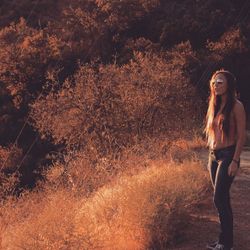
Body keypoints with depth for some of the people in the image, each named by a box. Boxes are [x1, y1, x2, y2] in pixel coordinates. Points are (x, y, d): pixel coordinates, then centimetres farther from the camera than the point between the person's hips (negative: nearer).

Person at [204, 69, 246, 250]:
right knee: (223, 199, 10)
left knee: (219, 198, -11)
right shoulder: (214, 105, 12)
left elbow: (242, 135, -12)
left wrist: (235, 161, -17)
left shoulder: (236, 106, -9)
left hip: (228, 155, -7)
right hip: (213, 155, 7)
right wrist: (210, 157, 15)